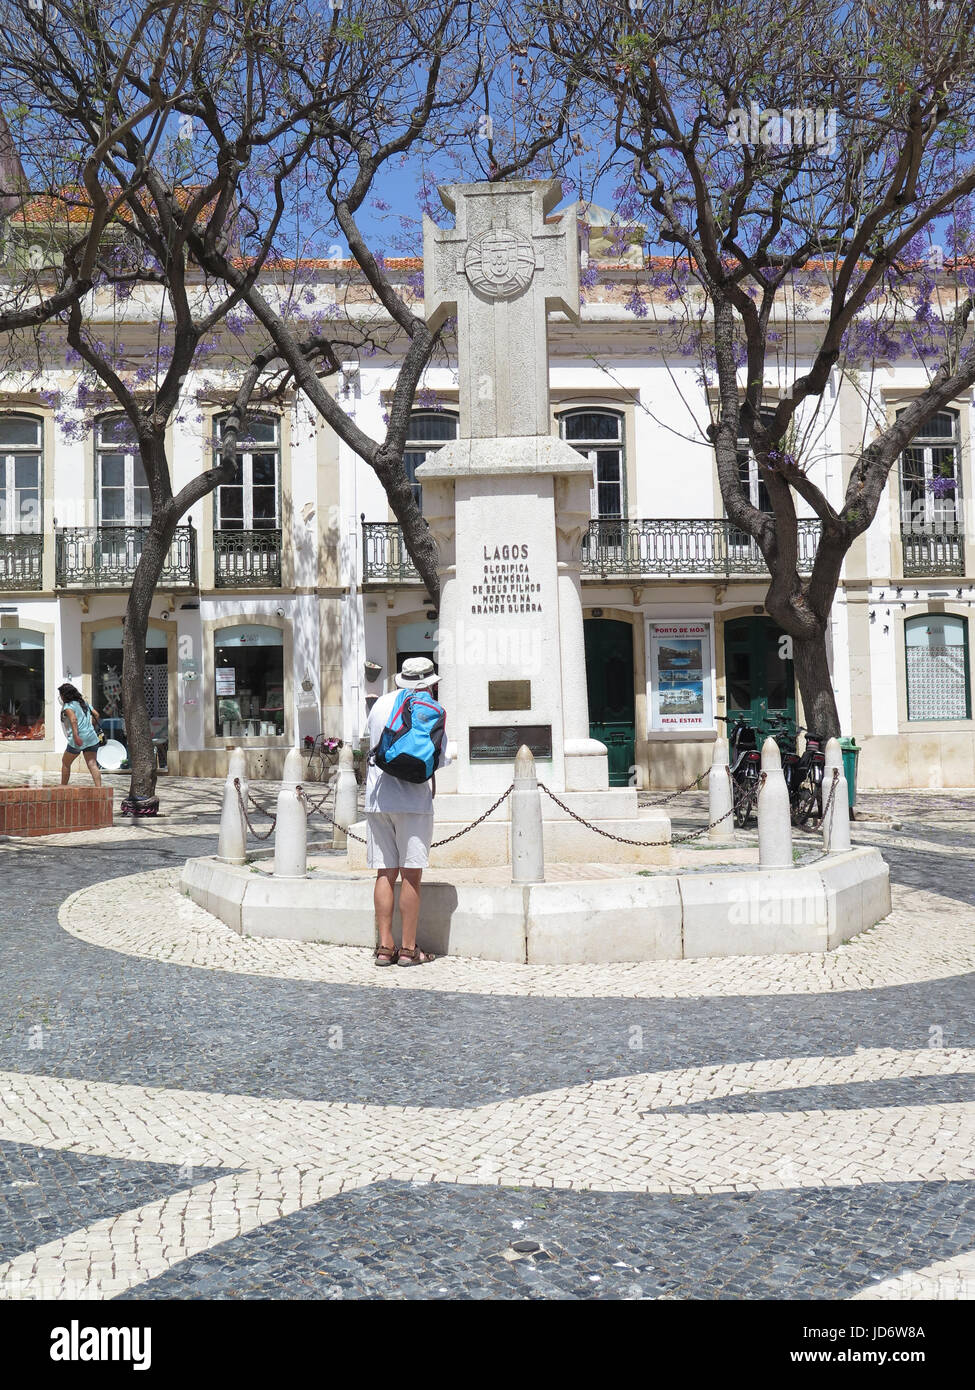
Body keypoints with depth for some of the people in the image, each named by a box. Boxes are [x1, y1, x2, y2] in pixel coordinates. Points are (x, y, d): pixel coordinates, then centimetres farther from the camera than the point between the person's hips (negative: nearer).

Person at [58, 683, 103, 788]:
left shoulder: (68, 706, -4)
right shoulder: (84, 702, 18)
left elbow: (73, 719, -20)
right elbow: (96, 714, 14)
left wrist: (76, 736, -27)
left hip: (78, 739, -6)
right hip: (92, 737, 6)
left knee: (65, 763, 15)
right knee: (92, 764, -2)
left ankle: (63, 787, 25)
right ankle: (99, 788, -17)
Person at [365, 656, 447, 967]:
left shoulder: (380, 703, 13)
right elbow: (438, 758, -2)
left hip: (377, 798, 5)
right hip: (413, 801, -5)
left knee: (385, 873, 7)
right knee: (411, 875, -1)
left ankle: (385, 946, 7)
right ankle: (409, 948, 2)